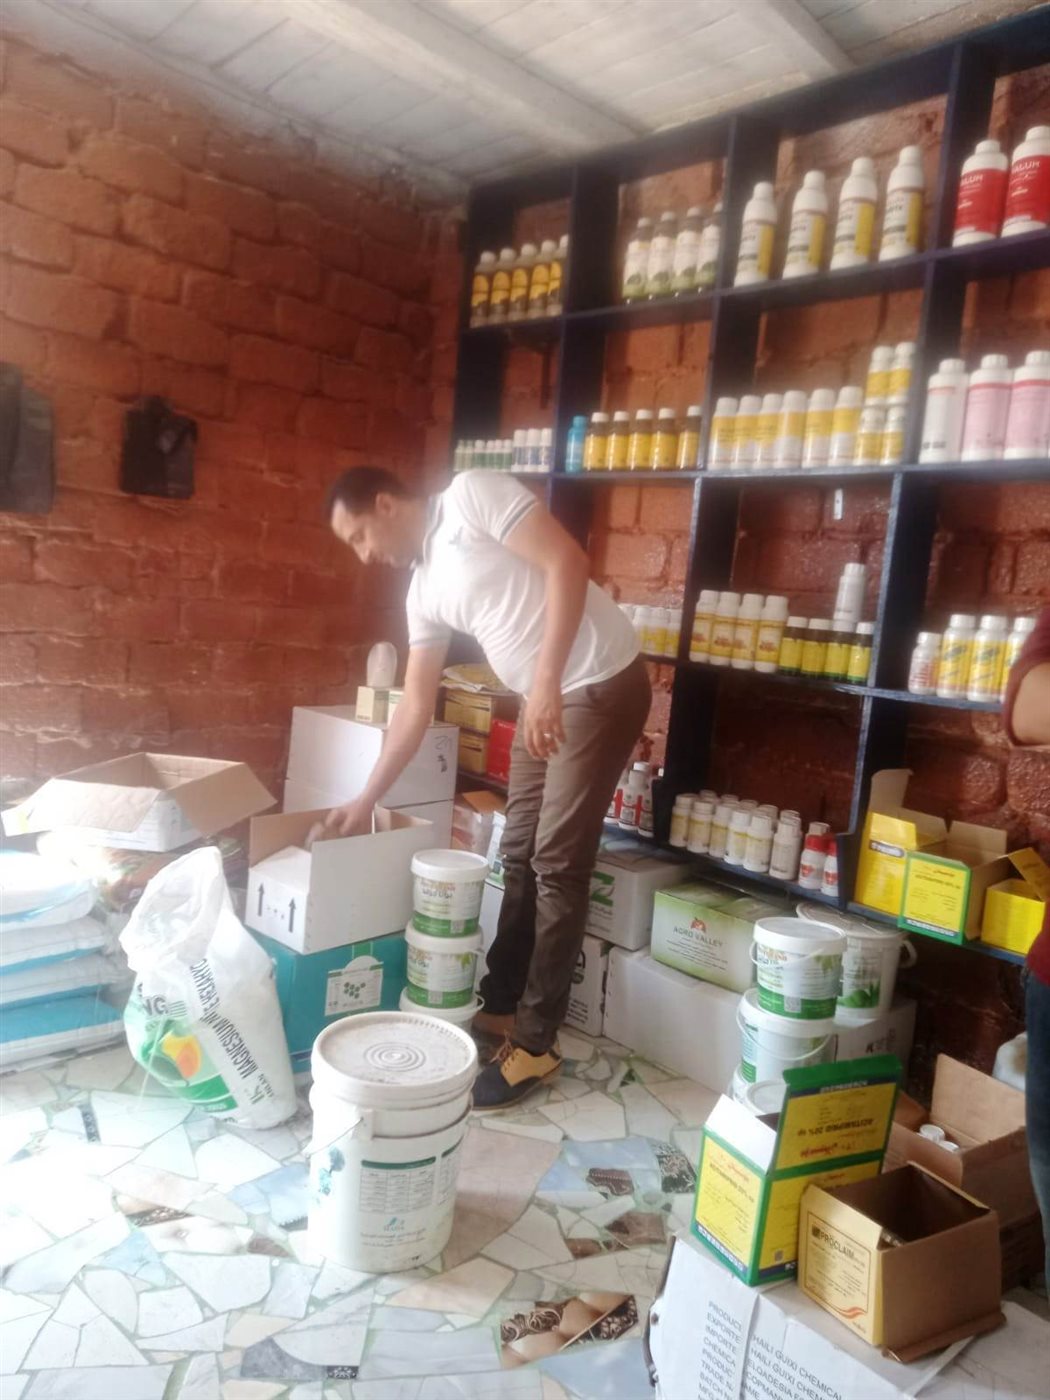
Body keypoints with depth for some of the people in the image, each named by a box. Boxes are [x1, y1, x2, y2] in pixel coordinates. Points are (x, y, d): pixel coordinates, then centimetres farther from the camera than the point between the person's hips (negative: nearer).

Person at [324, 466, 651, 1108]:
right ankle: (501, 1007, 29)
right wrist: (366, 801, 14)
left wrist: (547, 681, -25)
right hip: (545, 700, 9)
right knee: (520, 857, 13)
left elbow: (568, 562, -20)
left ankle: (536, 1043, 7)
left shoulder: (473, 495, -10)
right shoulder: (423, 591, 11)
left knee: (558, 866, -5)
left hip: (601, 685, -8)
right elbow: (416, 708, 13)